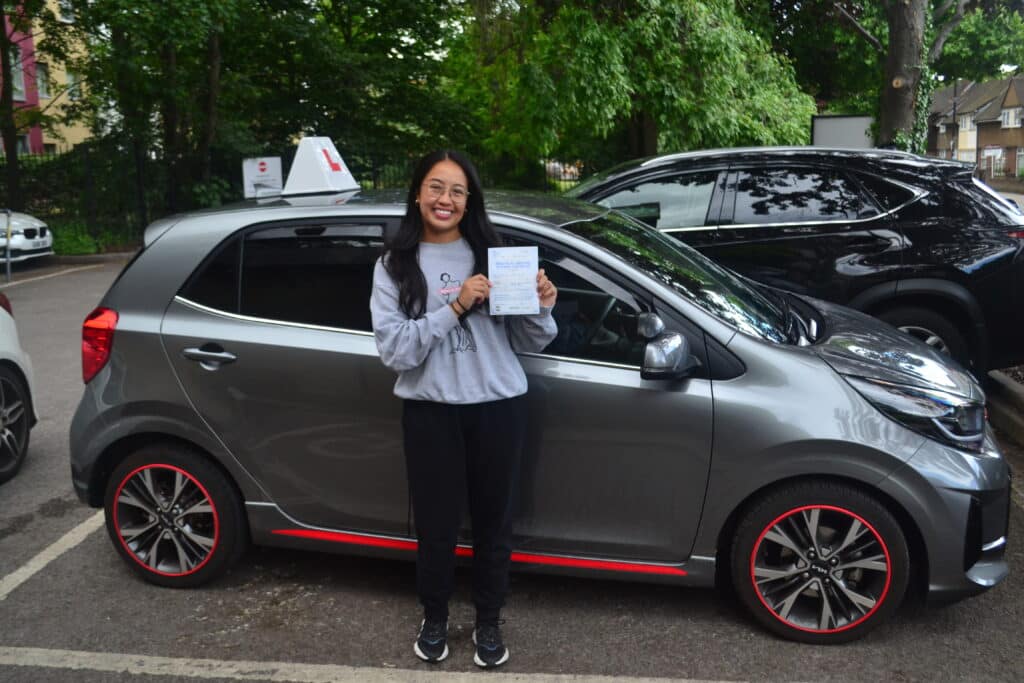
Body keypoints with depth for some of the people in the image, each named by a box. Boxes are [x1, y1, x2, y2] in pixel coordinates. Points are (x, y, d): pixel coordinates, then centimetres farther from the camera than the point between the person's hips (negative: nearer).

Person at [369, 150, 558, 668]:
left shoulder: (492, 254, 0)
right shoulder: (395, 264, -2)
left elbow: (527, 342, 3)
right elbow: (393, 349, -14)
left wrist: (541, 310, -17)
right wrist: (454, 308, -22)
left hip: (499, 408, 1)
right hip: (430, 413, -1)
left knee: (493, 520, 15)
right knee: (436, 524, 13)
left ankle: (489, 621, 37)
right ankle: (434, 618, 38)